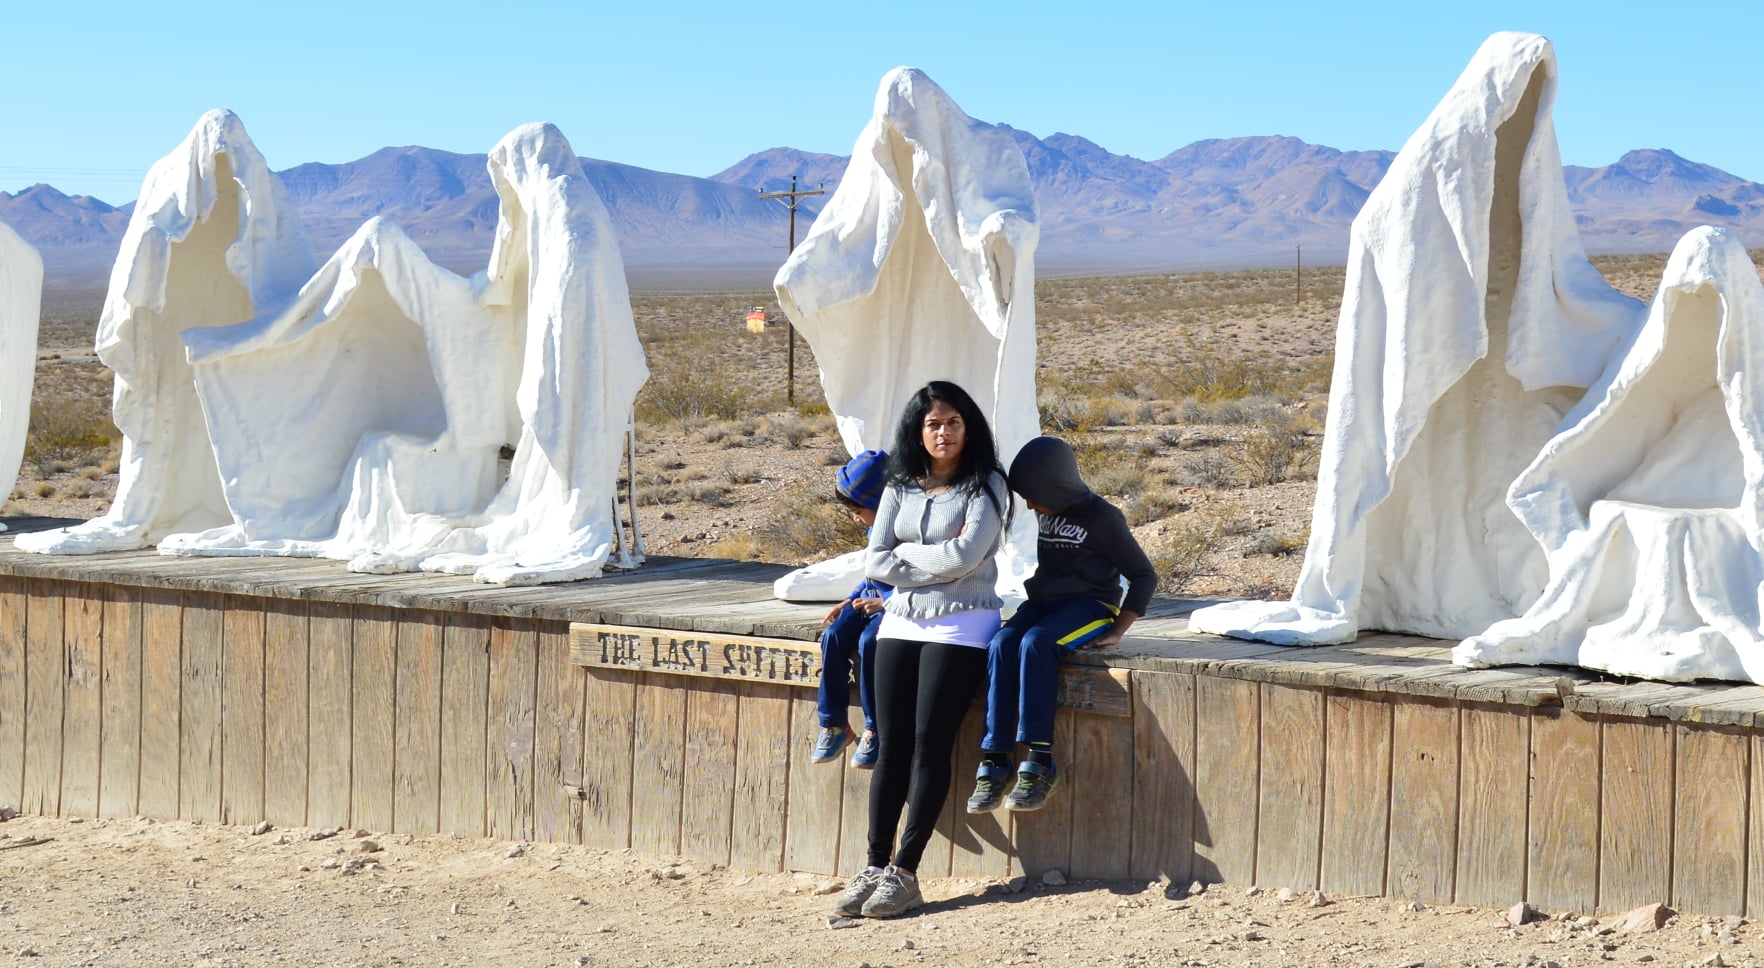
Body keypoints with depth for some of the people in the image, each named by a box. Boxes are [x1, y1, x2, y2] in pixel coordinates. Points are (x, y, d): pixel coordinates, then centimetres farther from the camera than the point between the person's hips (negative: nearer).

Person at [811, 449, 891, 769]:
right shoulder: (878, 528, 10)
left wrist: (886, 602, -26)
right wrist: (852, 599, 10)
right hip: (871, 599, 8)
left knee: (869, 641, -33)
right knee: (833, 636, -18)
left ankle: (875, 730, -19)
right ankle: (834, 723, -10)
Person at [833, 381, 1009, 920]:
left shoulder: (985, 486, -2)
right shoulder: (901, 487, 11)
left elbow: (964, 556, -15)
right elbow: (876, 562, 3)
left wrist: (905, 553, -3)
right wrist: (938, 563, -7)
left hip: (960, 626, -4)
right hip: (902, 622, 4)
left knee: (930, 746, -8)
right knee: (891, 748, -1)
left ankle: (904, 873, -7)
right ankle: (875, 867, -1)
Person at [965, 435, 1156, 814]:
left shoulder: (1100, 517, -8)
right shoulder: (1044, 513, 10)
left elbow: (1144, 576, -5)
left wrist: (1117, 632, -13)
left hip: (1091, 605, -6)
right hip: (1044, 602, 6)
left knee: (1035, 643, -35)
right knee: (1001, 644, -26)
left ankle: (1039, 762, -35)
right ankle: (994, 761, -32)